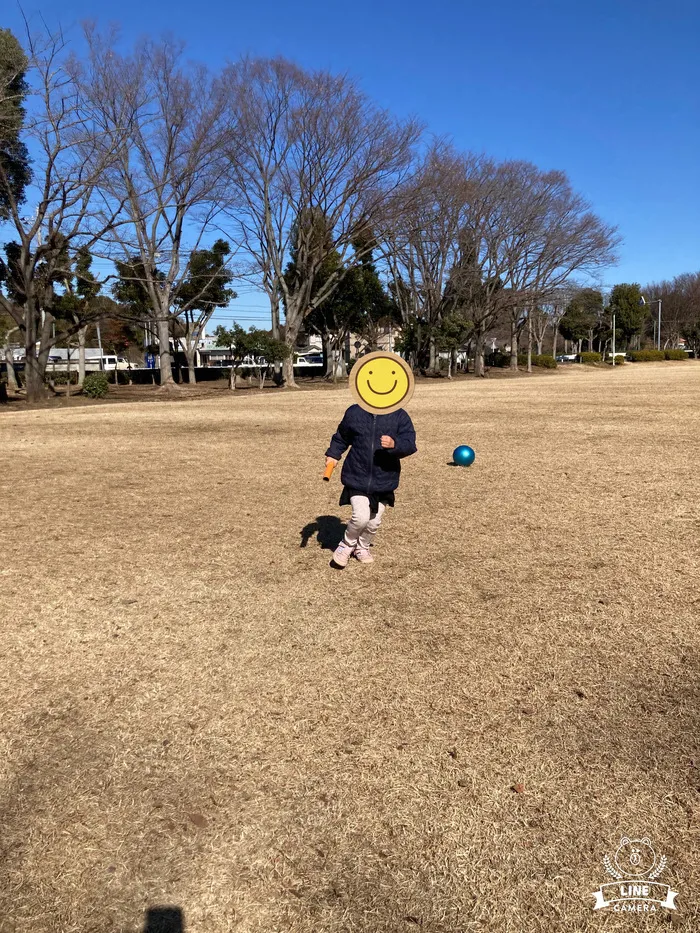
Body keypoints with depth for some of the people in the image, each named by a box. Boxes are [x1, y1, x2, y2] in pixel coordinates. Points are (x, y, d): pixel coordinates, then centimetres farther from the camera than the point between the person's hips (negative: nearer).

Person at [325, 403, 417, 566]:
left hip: (384, 480, 1)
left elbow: (410, 444, -14)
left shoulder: (399, 416, -5)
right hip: (357, 478, -1)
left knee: (374, 522, 11)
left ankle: (362, 547, 40)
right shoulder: (354, 412, -1)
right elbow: (341, 437, 16)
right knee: (361, 517, -16)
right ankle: (347, 545, 14)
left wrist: (394, 445, -33)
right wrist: (333, 455, 6)